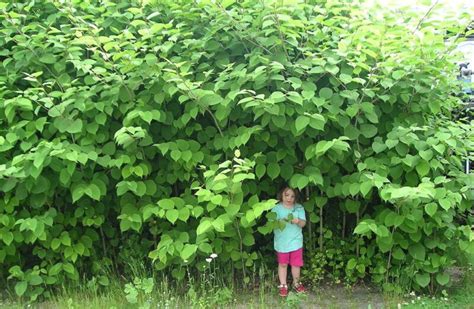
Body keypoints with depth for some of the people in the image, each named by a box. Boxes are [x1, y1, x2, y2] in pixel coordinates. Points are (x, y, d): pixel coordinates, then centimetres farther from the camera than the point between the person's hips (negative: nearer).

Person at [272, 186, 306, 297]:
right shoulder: (276, 208, -5)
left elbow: (303, 223, -4)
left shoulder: (299, 208, 0)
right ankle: (283, 285, 23)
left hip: (296, 241, 1)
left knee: (296, 264, 10)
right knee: (283, 264, 10)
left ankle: (296, 283, 31)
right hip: (281, 243, -1)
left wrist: (298, 221, -26)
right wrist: (279, 222, -30)